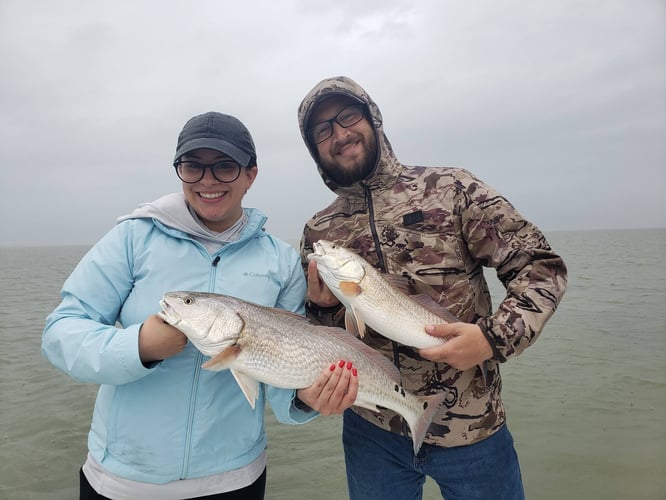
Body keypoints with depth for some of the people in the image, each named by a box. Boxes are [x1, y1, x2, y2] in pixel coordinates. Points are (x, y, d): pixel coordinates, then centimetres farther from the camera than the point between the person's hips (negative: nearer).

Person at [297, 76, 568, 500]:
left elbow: (542, 268, -7)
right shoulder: (318, 234, 2)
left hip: (473, 427, -1)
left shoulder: (450, 188, -7)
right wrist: (324, 308, -11)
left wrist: (496, 336, -23)